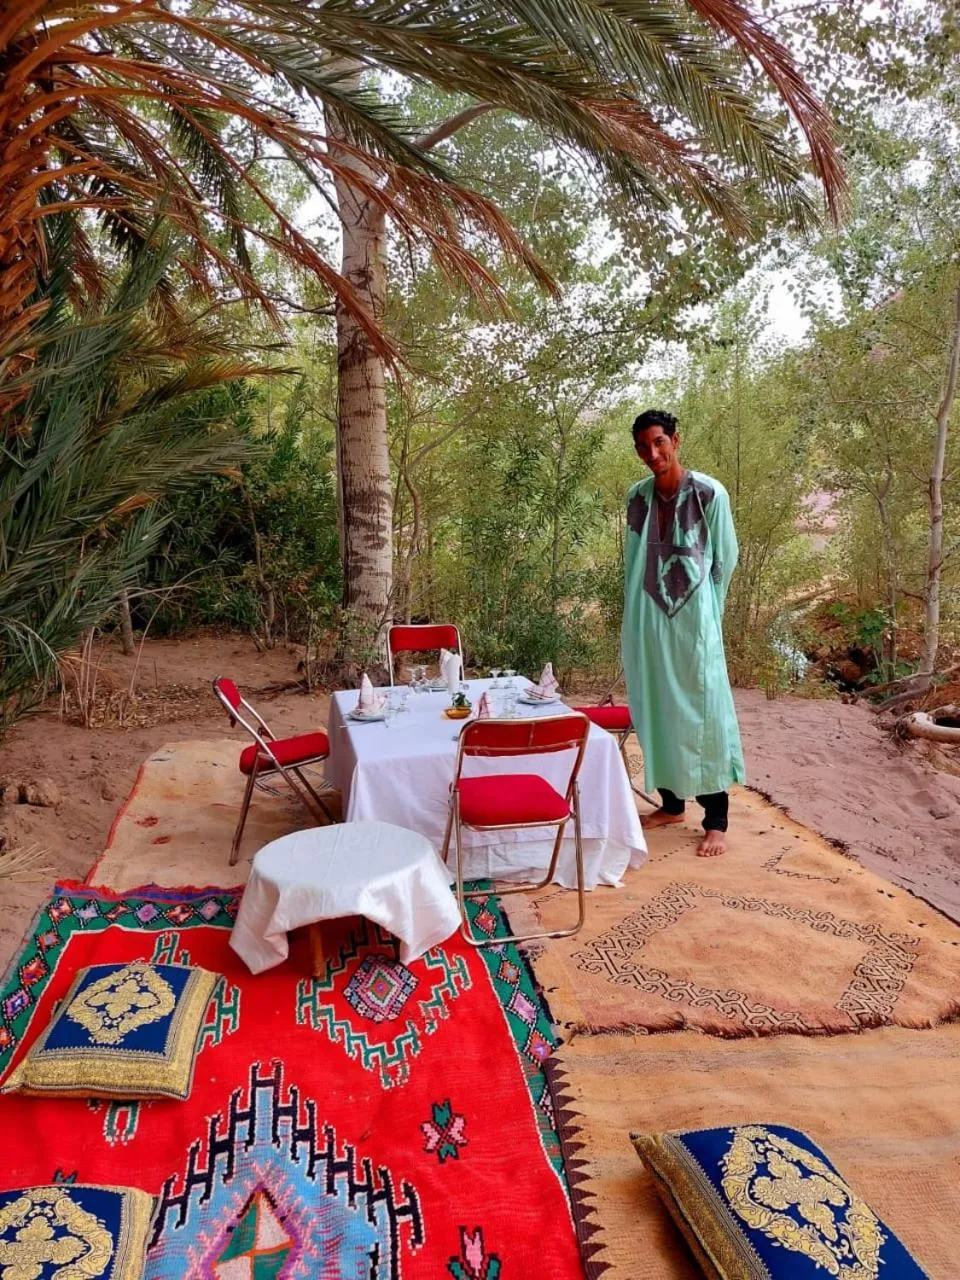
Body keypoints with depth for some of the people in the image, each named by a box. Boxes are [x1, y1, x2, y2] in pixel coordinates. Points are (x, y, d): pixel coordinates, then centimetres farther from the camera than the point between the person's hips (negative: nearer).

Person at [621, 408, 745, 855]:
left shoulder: (709, 493, -9)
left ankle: (716, 821, 6)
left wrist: (703, 613, 4)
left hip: (693, 619, -5)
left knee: (702, 713, -2)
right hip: (647, 621, 5)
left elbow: (725, 560, -2)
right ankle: (671, 804, 26)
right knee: (656, 712, 11)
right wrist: (636, 614, 11)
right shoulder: (637, 496, 5)